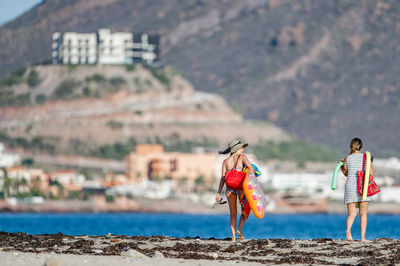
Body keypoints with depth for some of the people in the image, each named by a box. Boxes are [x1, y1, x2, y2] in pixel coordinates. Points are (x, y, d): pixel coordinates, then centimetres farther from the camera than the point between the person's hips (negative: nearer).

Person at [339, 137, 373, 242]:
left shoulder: (347, 158, 6)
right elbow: (371, 173, 0)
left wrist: (341, 164, 32)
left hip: (350, 186, 1)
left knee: (351, 214, 1)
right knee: (363, 214, 8)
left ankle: (348, 229, -30)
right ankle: (363, 237, 2)